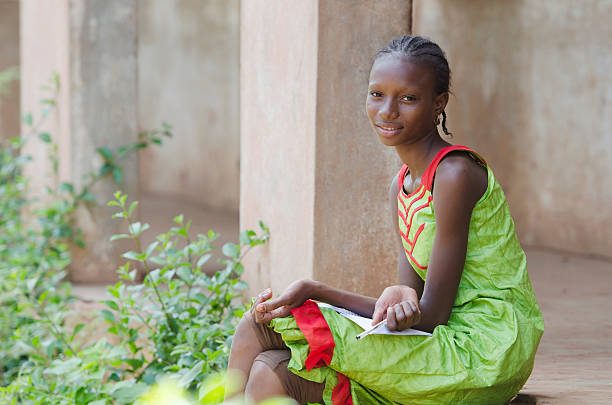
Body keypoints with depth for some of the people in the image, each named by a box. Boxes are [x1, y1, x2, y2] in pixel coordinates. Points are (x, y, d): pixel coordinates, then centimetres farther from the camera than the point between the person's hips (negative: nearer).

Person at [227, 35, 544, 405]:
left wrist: (314, 290, -15)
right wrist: (400, 297, -17)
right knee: (269, 372, -4)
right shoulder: (402, 187, 14)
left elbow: (433, 314, -16)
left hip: (481, 355, -8)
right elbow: (410, 315, 9)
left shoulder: (456, 173, -13)